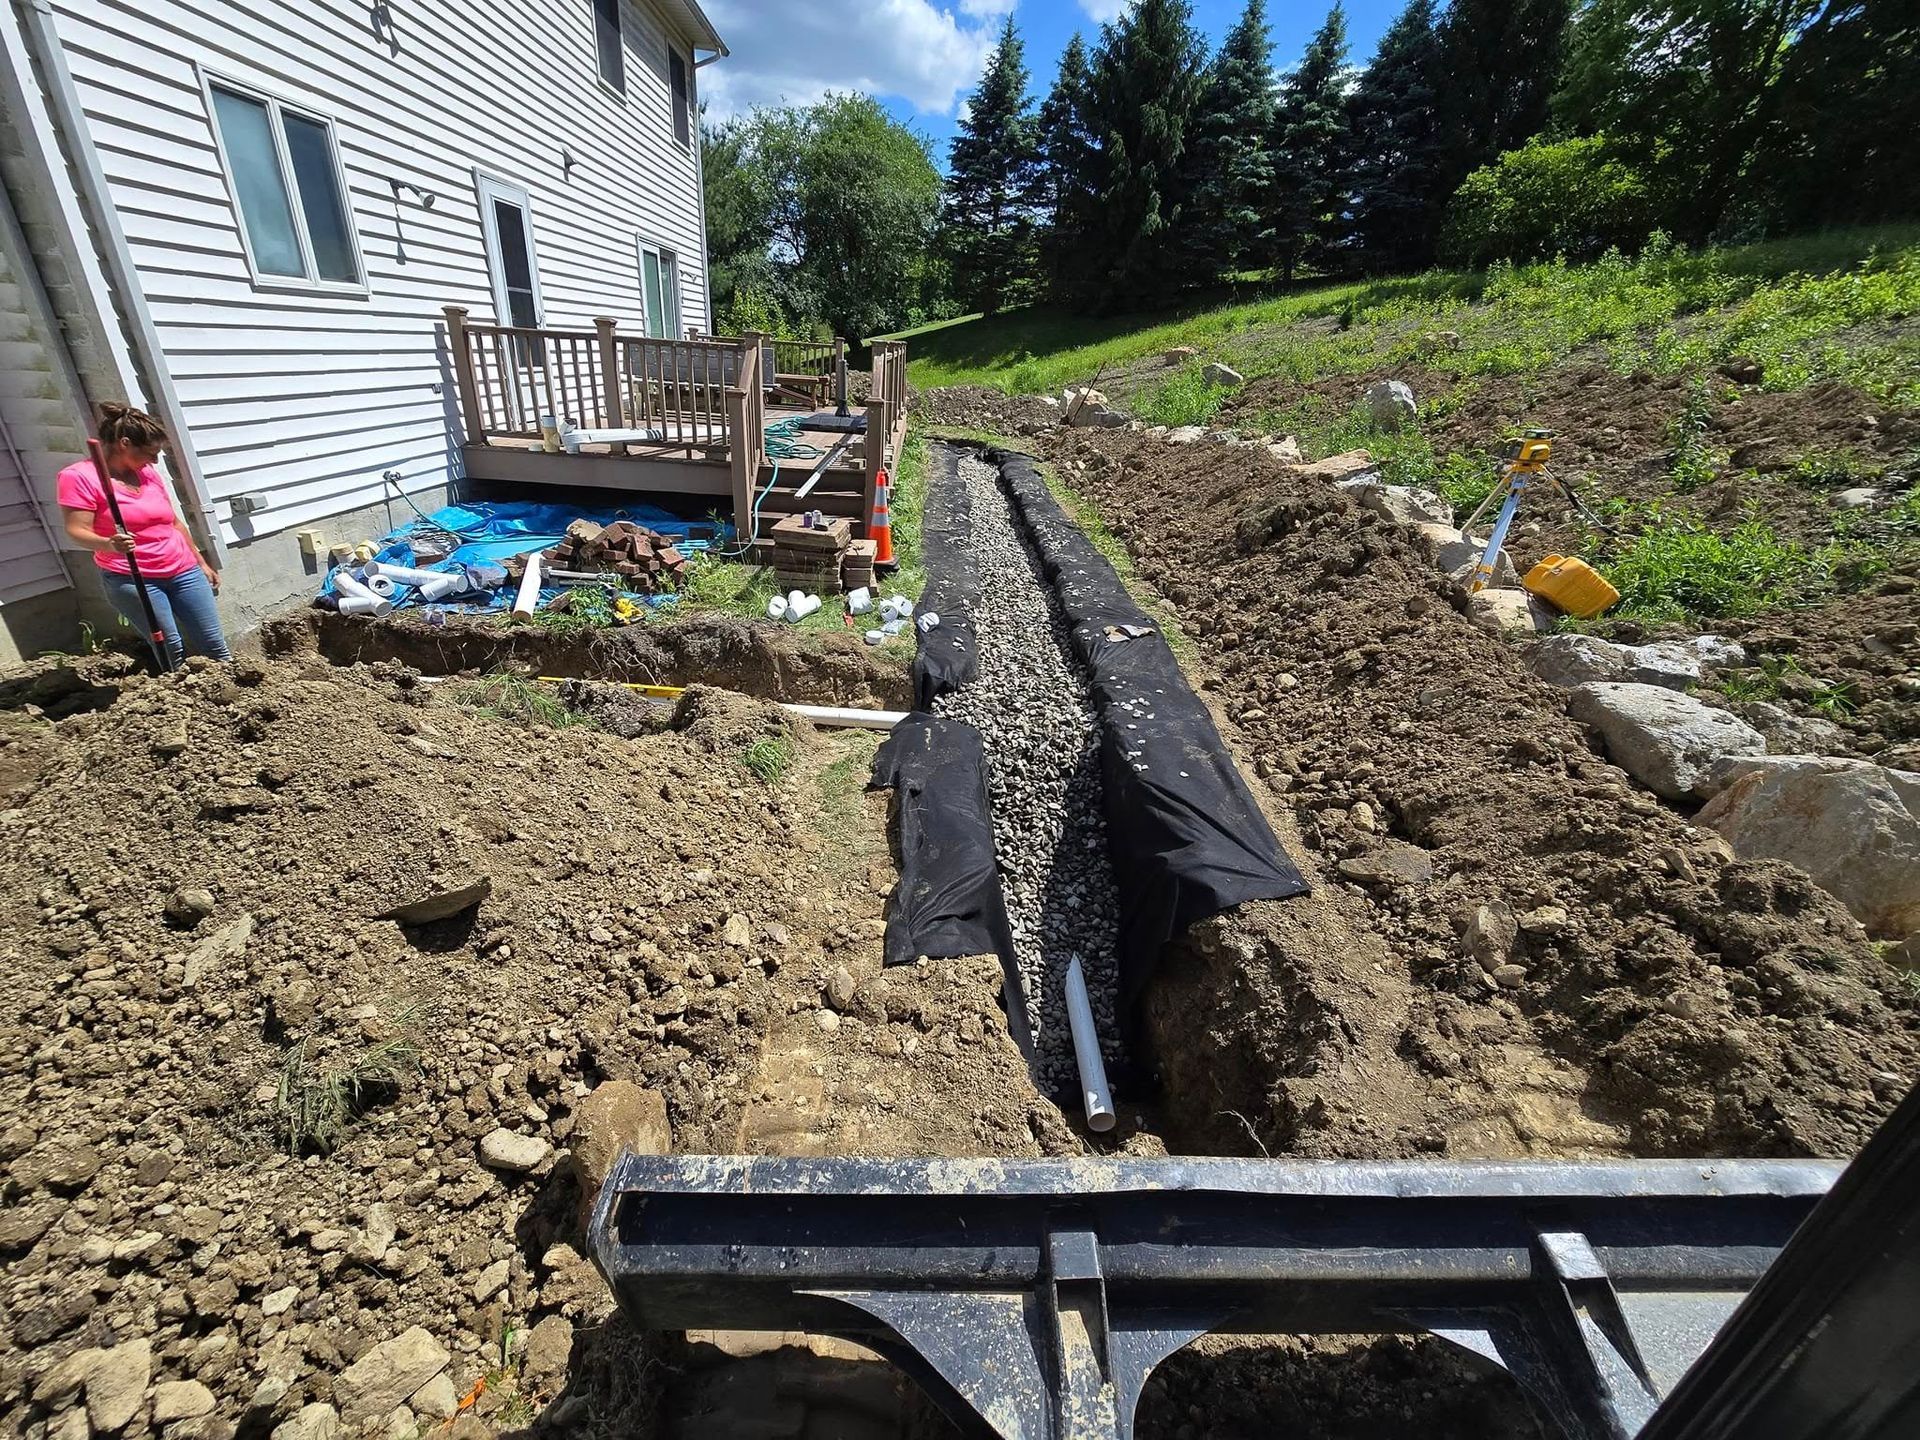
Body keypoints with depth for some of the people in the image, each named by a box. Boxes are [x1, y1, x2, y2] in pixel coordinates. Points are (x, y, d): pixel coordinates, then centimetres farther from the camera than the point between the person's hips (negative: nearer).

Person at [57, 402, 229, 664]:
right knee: (172, 652, -8)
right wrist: (109, 544, -34)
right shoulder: (79, 476, -5)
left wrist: (202, 563, 21)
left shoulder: (148, 472, 11)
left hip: (183, 571, 5)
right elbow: (77, 532, -12)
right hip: (131, 580, -5)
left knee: (215, 647, 1)